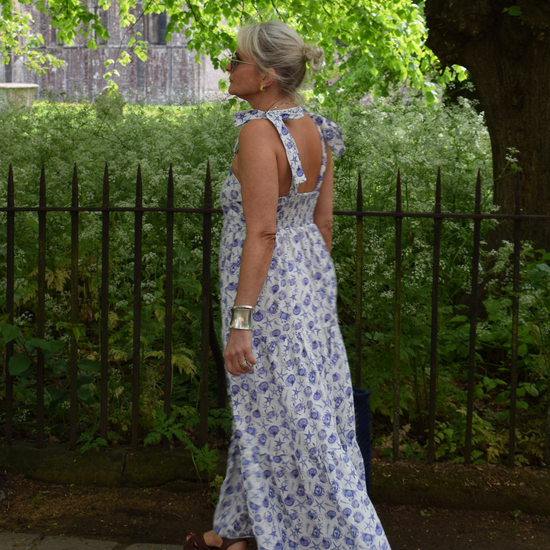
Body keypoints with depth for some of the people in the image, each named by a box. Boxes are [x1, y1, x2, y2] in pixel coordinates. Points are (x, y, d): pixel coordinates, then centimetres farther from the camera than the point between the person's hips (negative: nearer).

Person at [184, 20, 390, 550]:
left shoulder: (259, 131, -21)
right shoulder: (315, 130, 4)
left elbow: (261, 232, -24)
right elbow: (323, 221, 10)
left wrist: (240, 321, -22)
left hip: (267, 291, -9)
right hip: (310, 279, 9)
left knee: (296, 426, 0)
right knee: (265, 413, 20)